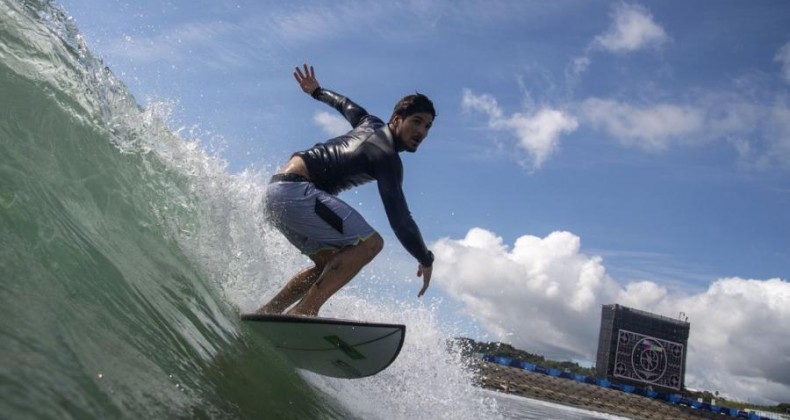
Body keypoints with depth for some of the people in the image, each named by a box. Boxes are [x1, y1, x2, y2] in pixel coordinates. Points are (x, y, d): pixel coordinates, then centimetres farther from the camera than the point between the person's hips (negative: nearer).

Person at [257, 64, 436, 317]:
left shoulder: (371, 125, 16)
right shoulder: (387, 157, -11)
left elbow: (345, 104, 37)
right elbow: (399, 219, -17)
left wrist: (317, 92, 56)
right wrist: (426, 261, -7)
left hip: (276, 189, 10)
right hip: (295, 190, -10)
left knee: (330, 262, 16)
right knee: (369, 242, -17)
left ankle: (265, 313, 11)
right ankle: (304, 311, -23)